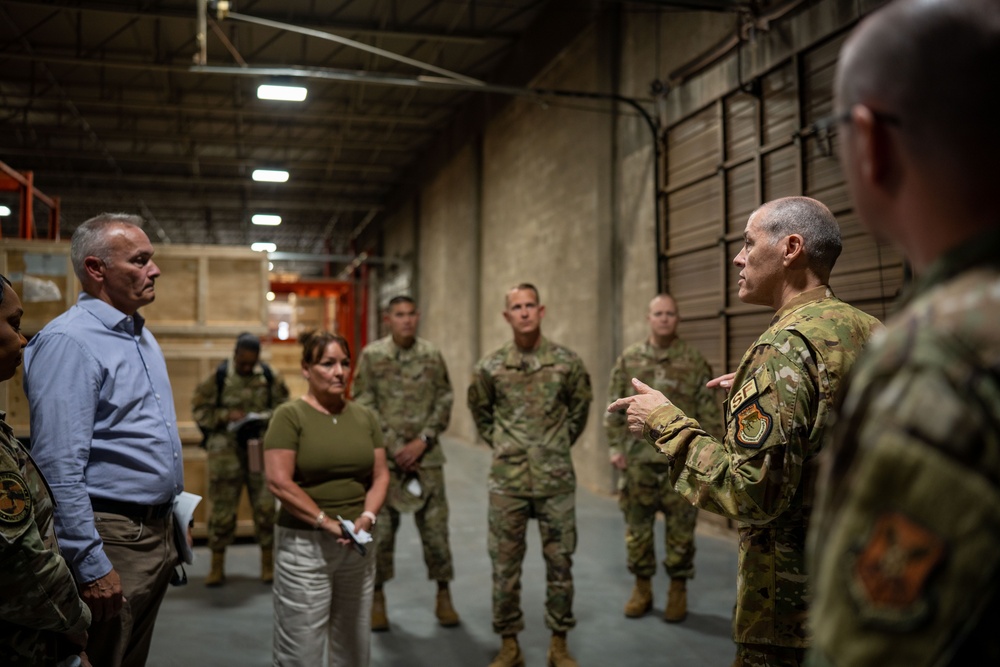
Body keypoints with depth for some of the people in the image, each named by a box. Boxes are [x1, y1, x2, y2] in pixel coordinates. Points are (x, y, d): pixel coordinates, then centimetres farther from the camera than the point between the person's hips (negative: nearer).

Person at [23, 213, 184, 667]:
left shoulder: (142, 336, 13)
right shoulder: (68, 342, -17)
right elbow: (59, 470, -22)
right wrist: (91, 566, -23)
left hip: (158, 534, 9)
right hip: (113, 543, -9)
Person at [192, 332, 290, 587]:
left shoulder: (269, 376, 3)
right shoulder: (218, 377, -1)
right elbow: (199, 409, 1)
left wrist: (264, 418, -12)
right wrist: (226, 416, -14)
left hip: (262, 448, 1)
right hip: (226, 451, -1)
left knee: (266, 506, 3)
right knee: (222, 506, 3)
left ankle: (268, 563, 17)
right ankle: (217, 566, 16)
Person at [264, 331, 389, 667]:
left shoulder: (364, 416, 9)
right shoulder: (290, 415, -6)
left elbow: (380, 475, 9)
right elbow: (279, 482, -14)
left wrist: (366, 518, -8)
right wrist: (329, 523, -15)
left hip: (357, 544, 5)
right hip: (304, 543, -5)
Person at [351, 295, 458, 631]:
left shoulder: (432, 355, 4)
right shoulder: (371, 356, -1)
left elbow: (444, 402, 3)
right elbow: (364, 406, -4)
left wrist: (422, 441, -8)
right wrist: (394, 447, -10)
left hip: (426, 455, 1)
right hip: (385, 456, -1)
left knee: (435, 525, 3)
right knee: (381, 529, 4)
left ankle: (443, 596, 18)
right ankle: (378, 598, 19)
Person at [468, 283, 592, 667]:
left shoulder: (567, 362, -1)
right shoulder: (490, 367, 0)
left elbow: (580, 408, 13)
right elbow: (480, 411, 16)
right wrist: (499, 444, 11)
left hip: (557, 480, 0)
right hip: (507, 481, 0)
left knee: (560, 562, 7)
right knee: (505, 563, 6)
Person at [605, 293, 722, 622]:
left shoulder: (694, 361, 0)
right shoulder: (628, 359, 4)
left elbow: (709, 411, 0)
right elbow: (614, 408, 6)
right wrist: (615, 447, 1)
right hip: (638, 459, 2)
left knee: (680, 528, 5)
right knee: (637, 527, 8)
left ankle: (678, 590, 20)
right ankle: (642, 588, 23)